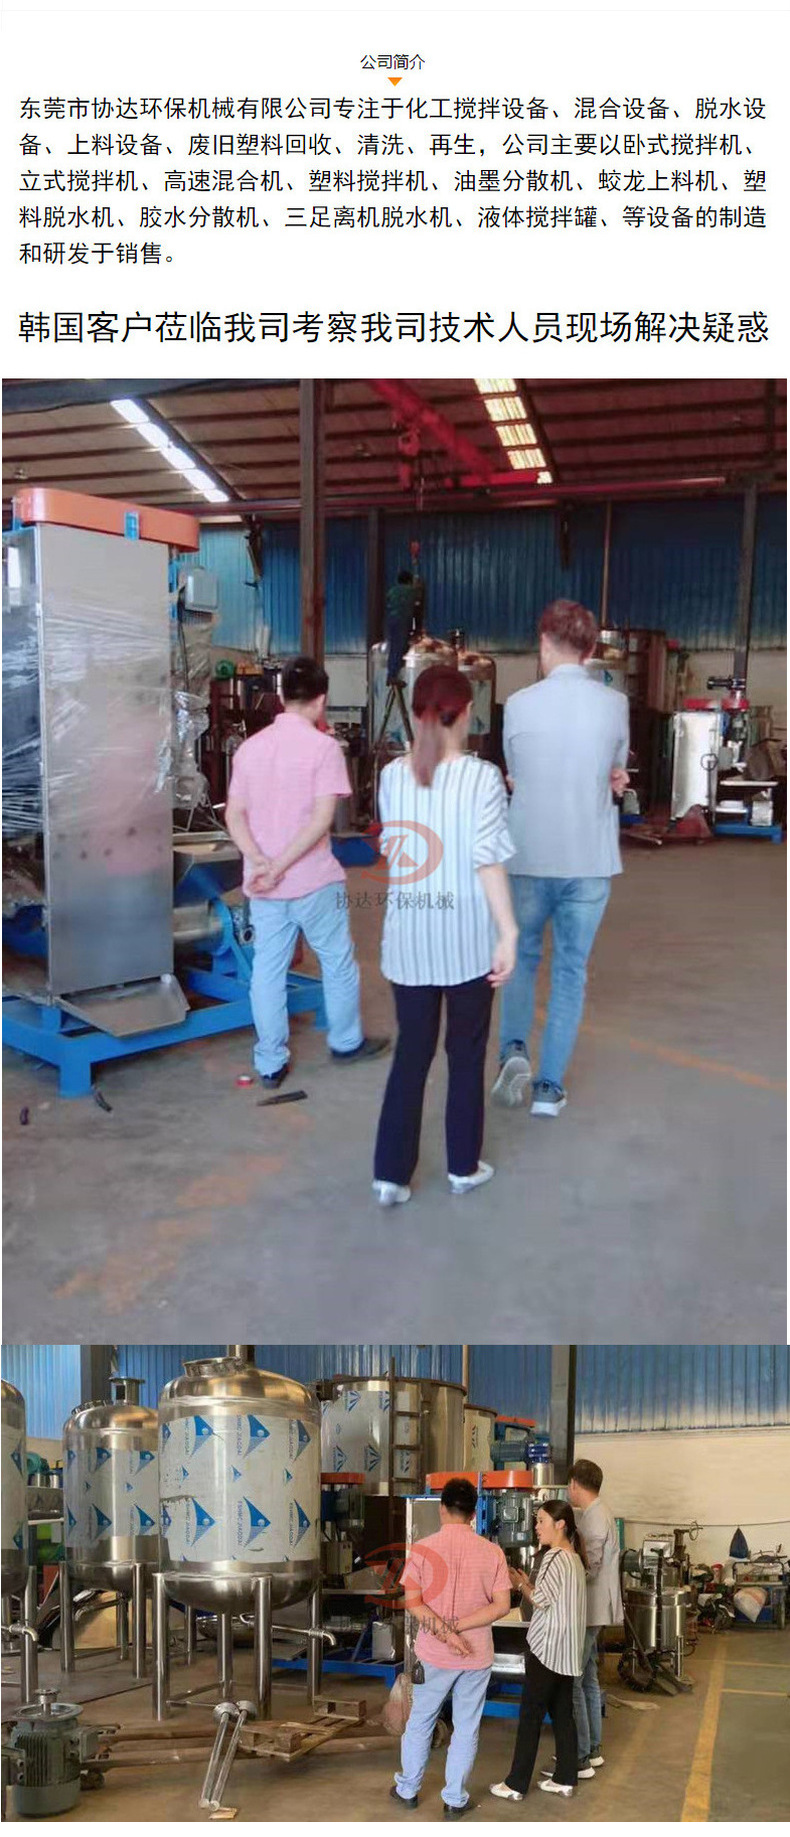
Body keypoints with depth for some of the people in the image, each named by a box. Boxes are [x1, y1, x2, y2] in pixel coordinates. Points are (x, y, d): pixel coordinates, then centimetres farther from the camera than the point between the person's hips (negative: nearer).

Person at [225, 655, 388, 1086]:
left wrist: (260, 861, -11)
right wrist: (282, 866, -18)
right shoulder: (323, 746, -9)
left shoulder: (250, 747, 6)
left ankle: (270, 1063, 15)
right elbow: (322, 818, -18)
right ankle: (346, 1042, 30)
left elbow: (234, 815, 1)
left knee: (267, 969, 9)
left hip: (262, 885, 5)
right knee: (338, 962, 15)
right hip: (313, 880, -4)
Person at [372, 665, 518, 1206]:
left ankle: (392, 1174, 12)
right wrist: (508, 932, -15)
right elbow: (488, 859, -16)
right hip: (467, 936, -3)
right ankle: (464, 1167, 25)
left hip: (408, 936, 3)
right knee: (467, 1053, 12)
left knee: (411, 1051, 12)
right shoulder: (482, 776, -11)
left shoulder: (392, 775, 2)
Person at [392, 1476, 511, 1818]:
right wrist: (458, 1627, -13)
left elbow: (412, 1603, -15)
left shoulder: (422, 1549, -11)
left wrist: (445, 1633, -17)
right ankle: (455, 1799, 23)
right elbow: (501, 1605, -10)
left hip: (433, 1655, 0)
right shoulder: (492, 1552, -8)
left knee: (420, 1722, 19)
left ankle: (407, 1789, 33)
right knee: (466, 1728, 15)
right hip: (477, 1656, 0)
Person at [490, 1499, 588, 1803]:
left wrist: (520, 1584, -3)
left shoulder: (555, 1557, -18)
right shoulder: (573, 1557, 11)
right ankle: (565, 1779, 18)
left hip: (548, 1646, -9)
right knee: (562, 1712, 13)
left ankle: (516, 1784, 5)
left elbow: (542, 1600, -18)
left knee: (530, 1714, -1)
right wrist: (528, 1584, 7)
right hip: (566, 1648, 9)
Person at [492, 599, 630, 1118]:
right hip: (590, 861, 0)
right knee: (571, 970, 10)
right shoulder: (615, 704, -5)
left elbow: (517, 775, 6)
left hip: (530, 858, 0)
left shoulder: (519, 704, -6)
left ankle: (514, 1050, 3)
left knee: (522, 958, 21)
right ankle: (550, 1087, 13)